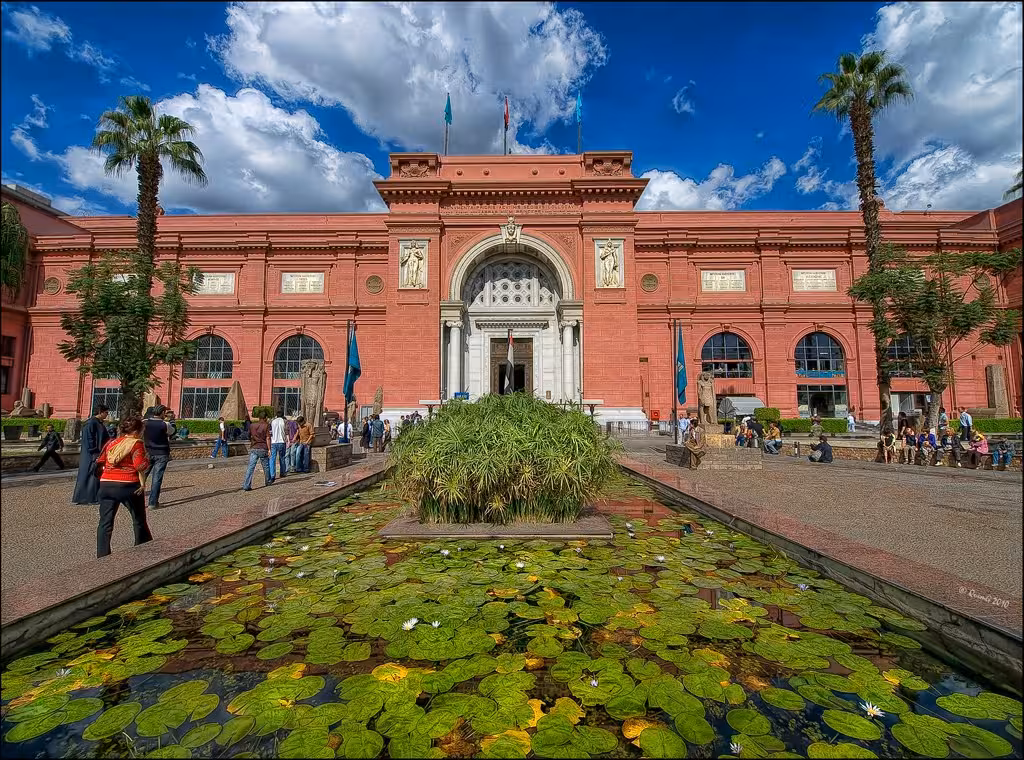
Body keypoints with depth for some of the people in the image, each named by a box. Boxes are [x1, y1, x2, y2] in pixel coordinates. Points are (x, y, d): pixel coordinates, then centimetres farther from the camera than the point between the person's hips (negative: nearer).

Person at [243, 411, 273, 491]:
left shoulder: (252, 425, 8)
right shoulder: (266, 426, -4)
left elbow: (249, 437, 19)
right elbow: (268, 438, -10)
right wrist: (269, 449, -8)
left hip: (253, 449, 3)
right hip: (263, 449, -3)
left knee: (250, 467, -2)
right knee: (266, 466, 14)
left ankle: (247, 486, -11)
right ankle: (268, 482, 30)